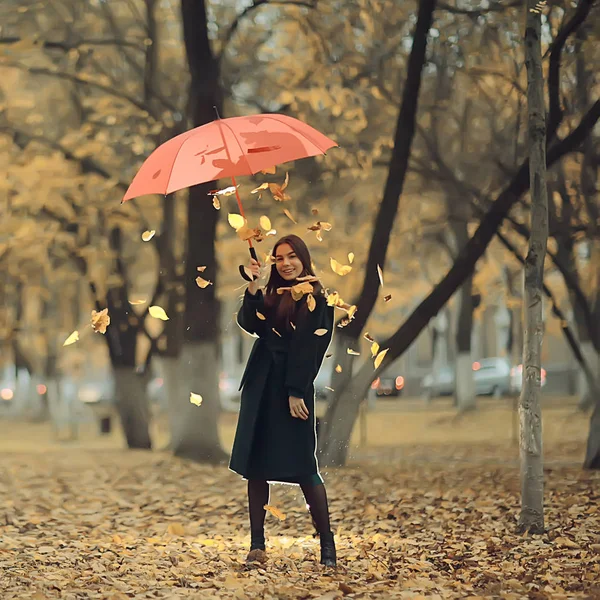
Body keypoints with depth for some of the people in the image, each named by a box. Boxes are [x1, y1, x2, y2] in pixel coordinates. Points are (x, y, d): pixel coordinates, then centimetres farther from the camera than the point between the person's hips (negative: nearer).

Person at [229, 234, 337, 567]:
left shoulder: (315, 299, -4)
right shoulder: (270, 295, 14)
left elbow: (309, 348, -10)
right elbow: (250, 324, -1)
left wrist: (296, 392, -16)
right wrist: (253, 287, -12)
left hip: (291, 387, -6)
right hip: (260, 385, 7)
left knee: (303, 466, -8)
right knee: (255, 466, 4)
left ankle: (327, 544, -1)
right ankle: (257, 544, 8)